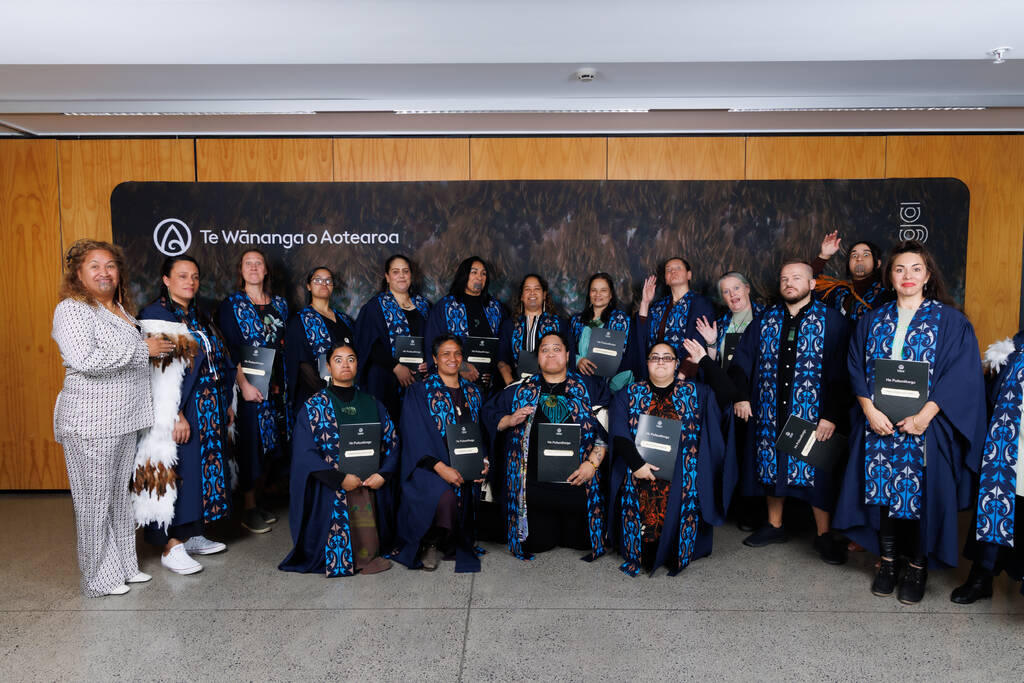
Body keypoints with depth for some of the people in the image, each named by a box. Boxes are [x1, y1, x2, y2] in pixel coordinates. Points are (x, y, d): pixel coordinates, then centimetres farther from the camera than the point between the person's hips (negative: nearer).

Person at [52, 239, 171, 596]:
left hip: (125, 419, 8)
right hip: (90, 423, -8)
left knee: (119, 495, 16)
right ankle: (99, 578, 15)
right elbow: (84, 360, -26)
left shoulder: (119, 310, 15)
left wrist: (161, 347, 18)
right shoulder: (72, 310, -10)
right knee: (95, 500, 2)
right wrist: (143, 349, -20)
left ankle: (123, 564, 27)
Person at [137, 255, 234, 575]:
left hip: (211, 413, 8)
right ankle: (171, 546, 5)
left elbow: (219, 363, 19)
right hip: (180, 412, -8)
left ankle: (192, 535, 24)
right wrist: (175, 415, -22)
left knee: (204, 467, 12)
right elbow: (159, 373, -17)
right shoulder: (155, 315, -9)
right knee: (179, 471, -5)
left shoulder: (198, 317, 15)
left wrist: (226, 404, 16)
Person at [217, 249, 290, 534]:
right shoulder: (231, 305, -1)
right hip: (247, 384, -5)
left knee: (270, 443, 8)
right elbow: (229, 349, -9)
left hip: (275, 385, 5)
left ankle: (258, 500, 21)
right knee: (250, 443, -3)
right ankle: (248, 508, 7)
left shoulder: (279, 304, 13)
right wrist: (243, 384, -18)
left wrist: (282, 382, 5)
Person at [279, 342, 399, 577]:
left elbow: (392, 441, 11)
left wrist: (383, 474, -8)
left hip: (371, 486, 2)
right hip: (330, 487, -2)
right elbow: (305, 452, -5)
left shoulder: (371, 404, 13)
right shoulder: (314, 406, 4)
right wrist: (340, 479, -15)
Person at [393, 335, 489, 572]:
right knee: (445, 497, -31)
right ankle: (430, 544, -4)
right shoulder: (419, 392, 1)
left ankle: (457, 546, 6)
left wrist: (483, 461, -4)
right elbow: (415, 437, -9)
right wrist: (441, 468, -21)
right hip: (430, 466, -5)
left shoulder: (472, 392, 15)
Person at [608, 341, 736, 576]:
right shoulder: (629, 395, 10)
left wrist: (705, 361, -2)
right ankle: (637, 556, 4)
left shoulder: (694, 392, 13)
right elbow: (619, 434, 1)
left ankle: (676, 557, 3)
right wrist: (637, 463, -13)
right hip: (640, 475, 0)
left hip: (680, 477, 0)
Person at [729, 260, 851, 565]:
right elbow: (741, 359, 10)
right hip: (770, 414, 4)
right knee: (771, 466, 11)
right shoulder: (766, 319, 8)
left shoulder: (832, 321, -3)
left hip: (812, 414, -4)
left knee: (815, 471, 1)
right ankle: (774, 525, 28)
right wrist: (741, 396, -2)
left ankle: (824, 535, 17)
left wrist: (832, 415, -15)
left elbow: (840, 373, -8)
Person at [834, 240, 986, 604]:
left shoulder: (950, 321, 1)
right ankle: (887, 560, 18)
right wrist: (870, 411, -10)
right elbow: (857, 370, 4)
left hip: (925, 426, -2)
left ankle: (917, 566, 16)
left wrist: (925, 415, -17)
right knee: (883, 487, 3)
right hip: (879, 424, 2)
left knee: (921, 491, 0)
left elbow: (960, 376, -7)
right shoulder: (872, 321, 9)